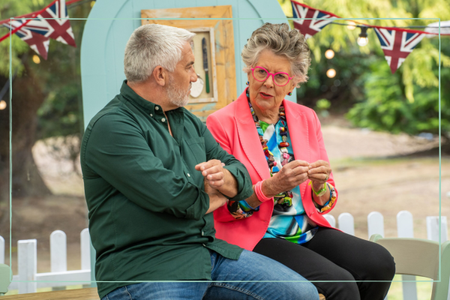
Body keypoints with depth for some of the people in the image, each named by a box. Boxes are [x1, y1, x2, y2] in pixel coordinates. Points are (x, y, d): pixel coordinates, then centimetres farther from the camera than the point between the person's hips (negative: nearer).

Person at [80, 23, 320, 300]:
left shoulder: (189, 122, 19)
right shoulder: (111, 127, -10)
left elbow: (242, 178, 14)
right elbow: (169, 195, -19)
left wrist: (225, 178, -11)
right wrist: (212, 197, 2)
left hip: (209, 251, 8)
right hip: (143, 271, -8)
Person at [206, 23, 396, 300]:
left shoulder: (306, 119, 11)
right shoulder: (221, 124, -5)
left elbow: (328, 202, 13)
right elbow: (221, 210, -7)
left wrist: (320, 185, -11)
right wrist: (269, 188, -22)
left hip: (309, 231, 5)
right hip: (255, 239, -5)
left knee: (380, 262, -21)